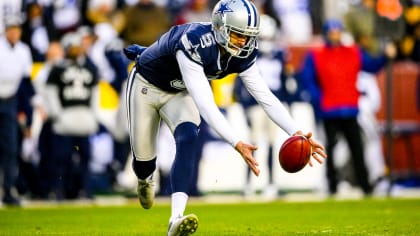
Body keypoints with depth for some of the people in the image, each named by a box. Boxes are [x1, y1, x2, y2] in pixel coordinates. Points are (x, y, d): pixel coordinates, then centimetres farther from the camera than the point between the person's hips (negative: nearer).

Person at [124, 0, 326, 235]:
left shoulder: (242, 54, -20)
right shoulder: (194, 42, -41)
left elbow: (266, 96, -19)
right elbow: (205, 104, -46)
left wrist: (297, 133, -32)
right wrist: (238, 144, -54)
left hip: (180, 94, 4)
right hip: (147, 85, -4)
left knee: (187, 140, -24)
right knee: (144, 157, 5)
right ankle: (146, 180, 47)